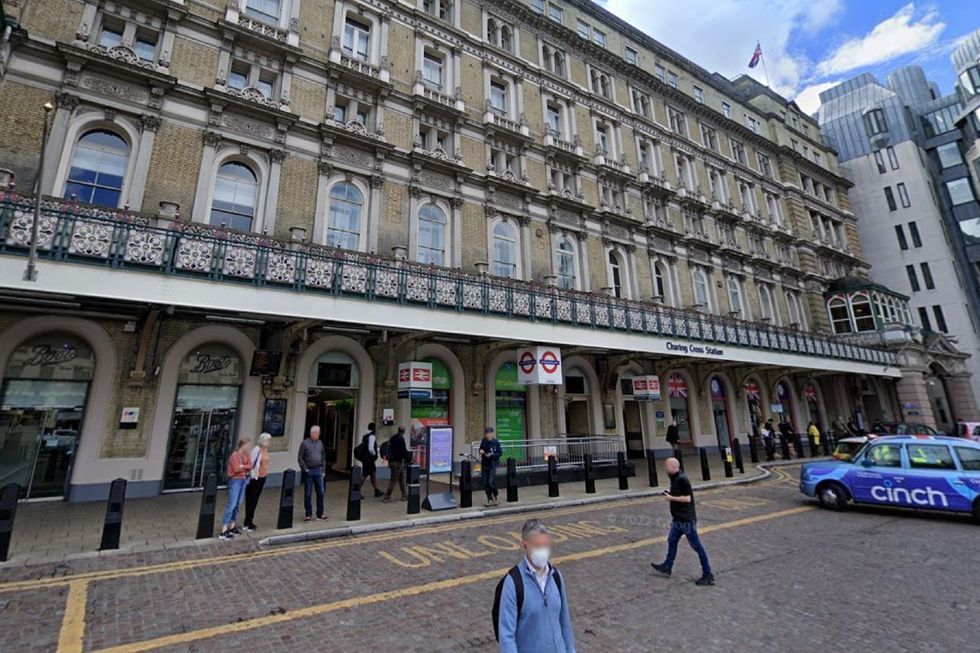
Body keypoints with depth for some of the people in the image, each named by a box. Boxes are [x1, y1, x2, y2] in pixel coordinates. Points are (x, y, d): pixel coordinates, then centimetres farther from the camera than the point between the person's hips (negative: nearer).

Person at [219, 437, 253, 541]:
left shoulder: (246, 454, 8)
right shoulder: (234, 455, -13)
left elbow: (250, 466, 2)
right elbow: (236, 469, -19)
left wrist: (242, 466, -12)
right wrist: (245, 467, -4)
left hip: (243, 480, 7)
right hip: (235, 480, -7)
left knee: (238, 504, 11)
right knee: (231, 505, -8)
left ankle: (232, 526, 21)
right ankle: (223, 531, -4)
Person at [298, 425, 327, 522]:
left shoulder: (320, 443, 9)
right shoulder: (305, 443, -5)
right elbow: (300, 458, -6)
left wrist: (322, 468, 10)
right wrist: (305, 469, -9)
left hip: (318, 471, 4)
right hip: (308, 471, -4)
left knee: (320, 493, 4)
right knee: (308, 494, 5)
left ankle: (320, 514, 14)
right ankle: (308, 514, 16)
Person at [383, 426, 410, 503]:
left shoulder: (392, 438, 12)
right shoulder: (400, 439, -16)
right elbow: (404, 451, -19)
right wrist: (409, 458, -11)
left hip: (392, 461, 9)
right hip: (398, 462, -9)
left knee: (401, 479, 15)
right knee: (394, 479, -3)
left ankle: (404, 495, 20)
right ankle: (387, 497, 1)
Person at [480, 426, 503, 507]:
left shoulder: (496, 442, -9)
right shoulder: (483, 441, 4)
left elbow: (499, 453, -8)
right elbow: (481, 449, 19)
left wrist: (491, 455, -21)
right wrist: (481, 451, -3)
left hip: (492, 465, -5)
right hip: (484, 464, 5)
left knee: (491, 482, -11)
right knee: (485, 483, 5)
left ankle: (495, 497, 15)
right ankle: (490, 500, 17)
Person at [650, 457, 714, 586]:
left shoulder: (682, 479, -21)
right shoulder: (675, 479, 9)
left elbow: (687, 498, -24)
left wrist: (671, 498, -17)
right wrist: (669, 495, 4)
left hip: (686, 519, -10)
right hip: (678, 519, 10)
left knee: (696, 546, 1)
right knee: (672, 540, 17)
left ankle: (708, 575, 12)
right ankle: (667, 567, 29)